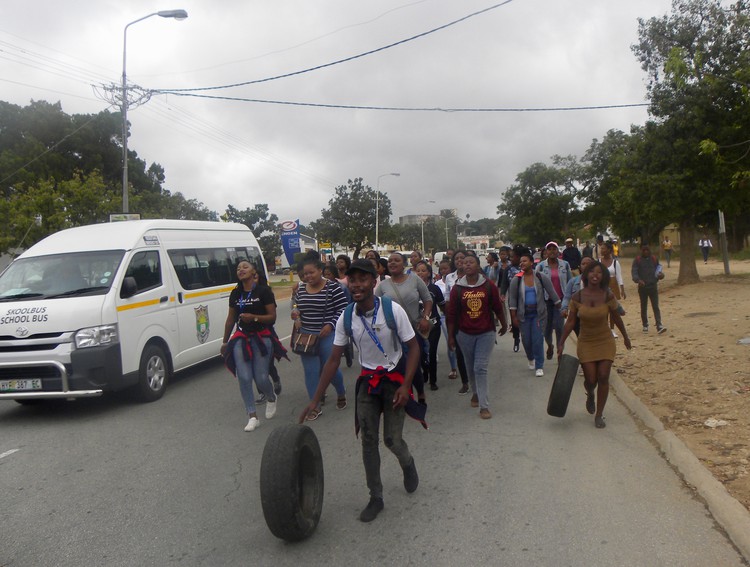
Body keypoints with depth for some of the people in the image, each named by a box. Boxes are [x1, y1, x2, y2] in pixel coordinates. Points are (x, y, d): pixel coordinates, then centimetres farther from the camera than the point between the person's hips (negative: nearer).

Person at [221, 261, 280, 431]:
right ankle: (252, 417, 3)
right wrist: (225, 342, 18)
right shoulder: (235, 294, 10)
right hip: (241, 338, 4)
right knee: (244, 377, -6)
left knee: (261, 378, -5)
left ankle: (271, 398, 31)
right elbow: (230, 319, 16)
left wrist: (254, 317, -22)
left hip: (261, 338, -4)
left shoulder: (263, 291, -5)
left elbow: (272, 317, -7)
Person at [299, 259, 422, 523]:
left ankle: (408, 465, 33)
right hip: (368, 380, 3)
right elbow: (334, 359, -4)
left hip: (395, 377, -3)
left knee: (392, 439, -3)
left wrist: (405, 386, -20)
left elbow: (413, 348, -11)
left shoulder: (393, 310, -20)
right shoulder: (346, 318, -10)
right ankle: (375, 497, 19)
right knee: (368, 440, 2)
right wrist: (315, 400, -6)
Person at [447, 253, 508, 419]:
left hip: (486, 333, -1)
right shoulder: (457, 288, -5)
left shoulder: (489, 285, -7)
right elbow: (451, 314, -2)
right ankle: (475, 393, 40)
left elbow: (498, 307, 5)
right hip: (465, 334, 2)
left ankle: (484, 406, -1)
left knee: (481, 368, -6)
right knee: (470, 367, 15)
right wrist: (450, 336, -1)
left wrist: (504, 324, 15)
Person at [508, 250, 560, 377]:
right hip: (524, 314, 1)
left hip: (538, 313, -1)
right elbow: (512, 299, -1)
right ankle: (531, 359, 38)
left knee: (538, 340, -6)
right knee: (526, 340, 8)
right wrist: (514, 316, -3)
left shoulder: (541, 277, -6)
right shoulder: (516, 280, -4)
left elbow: (552, 293, 2)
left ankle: (539, 366, 5)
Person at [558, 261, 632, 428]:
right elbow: (570, 322, -3)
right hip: (586, 343, 0)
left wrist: (625, 337, 15)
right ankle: (590, 395, 39)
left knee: (603, 377, -5)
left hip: (605, 342, 0)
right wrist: (561, 343, -3)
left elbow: (616, 318, 5)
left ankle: (599, 415, 12)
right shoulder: (577, 297, -9)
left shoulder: (608, 296, -10)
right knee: (591, 379, 0)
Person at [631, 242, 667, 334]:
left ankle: (659, 326, -11)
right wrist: (638, 280, -29)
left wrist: (660, 275, -8)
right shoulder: (637, 260, -1)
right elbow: (634, 272, -10)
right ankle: (645, 325, 22)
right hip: (642, 287, -1)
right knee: (643, 307, 10)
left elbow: (658, 269, 16)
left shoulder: (654, 259, 8)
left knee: (656, 307, -5)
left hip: (653, 286, 1)